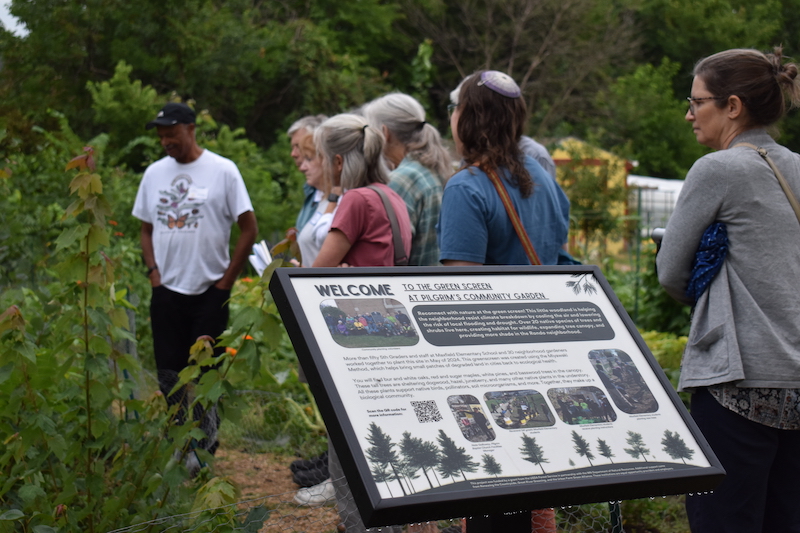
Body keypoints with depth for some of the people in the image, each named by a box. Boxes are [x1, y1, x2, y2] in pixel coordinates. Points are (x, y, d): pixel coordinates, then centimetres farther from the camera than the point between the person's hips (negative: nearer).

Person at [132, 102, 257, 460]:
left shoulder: (222, 171, -5)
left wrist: (226, 281, -6)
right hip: (166, 292, 4)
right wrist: (153, 273, 3)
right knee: (169, 374, 6)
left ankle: (205, 451, 10)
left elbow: (249, 228, -4)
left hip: (209, 293, -4)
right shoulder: (154, 173, 9)